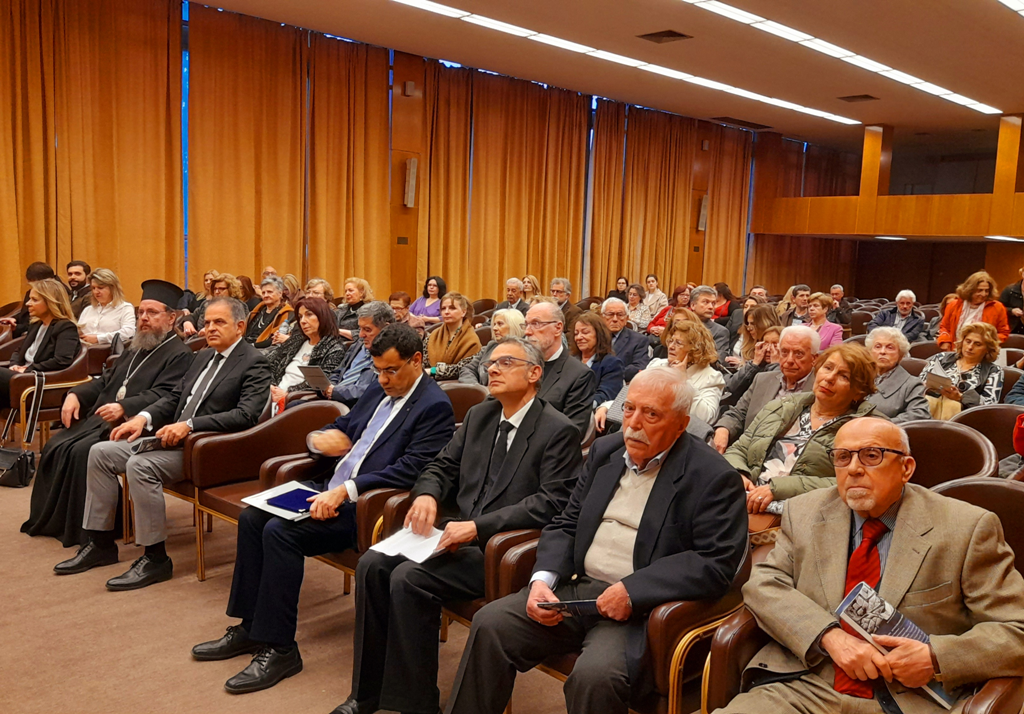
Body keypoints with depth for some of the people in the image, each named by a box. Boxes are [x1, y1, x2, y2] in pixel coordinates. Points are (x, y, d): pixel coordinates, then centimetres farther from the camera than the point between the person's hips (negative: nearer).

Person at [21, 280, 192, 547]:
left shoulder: (179, 355, -8)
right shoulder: (135, 349, 22)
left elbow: (163, 396, -21)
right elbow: (106, 381, 24)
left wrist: (124, 408, -33)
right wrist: (76, 394, 6)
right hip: (100, 418, 9)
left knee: (83, 452, -25)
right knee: (55, 447, -4)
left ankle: (85, 530, -11)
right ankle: (50, 520, 8)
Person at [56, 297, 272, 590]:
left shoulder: (254, 363, -10)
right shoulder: (204, 356, 18)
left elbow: (246, 415, -22)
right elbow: (174, 398, 20)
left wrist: (189, 424, -28)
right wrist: (143, 417, 0)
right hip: (175, 438, 9)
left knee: (140, 465, -30)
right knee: (100, 452, 2)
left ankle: (155, 559, -17)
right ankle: (101, 543, 12)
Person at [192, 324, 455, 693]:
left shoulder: (435, 407, -12)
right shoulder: (377, 392, 15)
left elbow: (410, 469, -22)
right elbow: (338, 428, 24)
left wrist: (345, 491, -27)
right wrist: (319, 440, -1)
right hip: (331, 488, 9)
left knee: (280, 531, -23)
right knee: (252, 517, -1)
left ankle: (278, 648, -11)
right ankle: (249, 627, 10)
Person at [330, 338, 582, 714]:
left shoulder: (559, 431, -8)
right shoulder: (479, 415, 14)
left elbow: (552, 502, -17)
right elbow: (443, 466, 18)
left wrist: (478, 526, -23)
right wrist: (427, 494, -6)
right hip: (459, 534, 7)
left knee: (408, 578, -25)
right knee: (372, 564, -12)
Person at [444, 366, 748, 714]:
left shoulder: (714, 477, -8)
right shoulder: (605, 450, 11)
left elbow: (716, 564, -15)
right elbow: (566, 525, 14)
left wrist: (632, 592, -21)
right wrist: (543, 578, -5)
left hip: (642, 609, -5)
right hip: (577, 588, 6)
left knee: (595, 676, -31)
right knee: (490, 623, -11)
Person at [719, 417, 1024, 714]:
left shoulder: (966, 529, -1)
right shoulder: (805, 513, 8)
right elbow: (763, 584, 2)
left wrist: (935, 657, -15)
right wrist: (828, 635, -14)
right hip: (803, 689, 1)